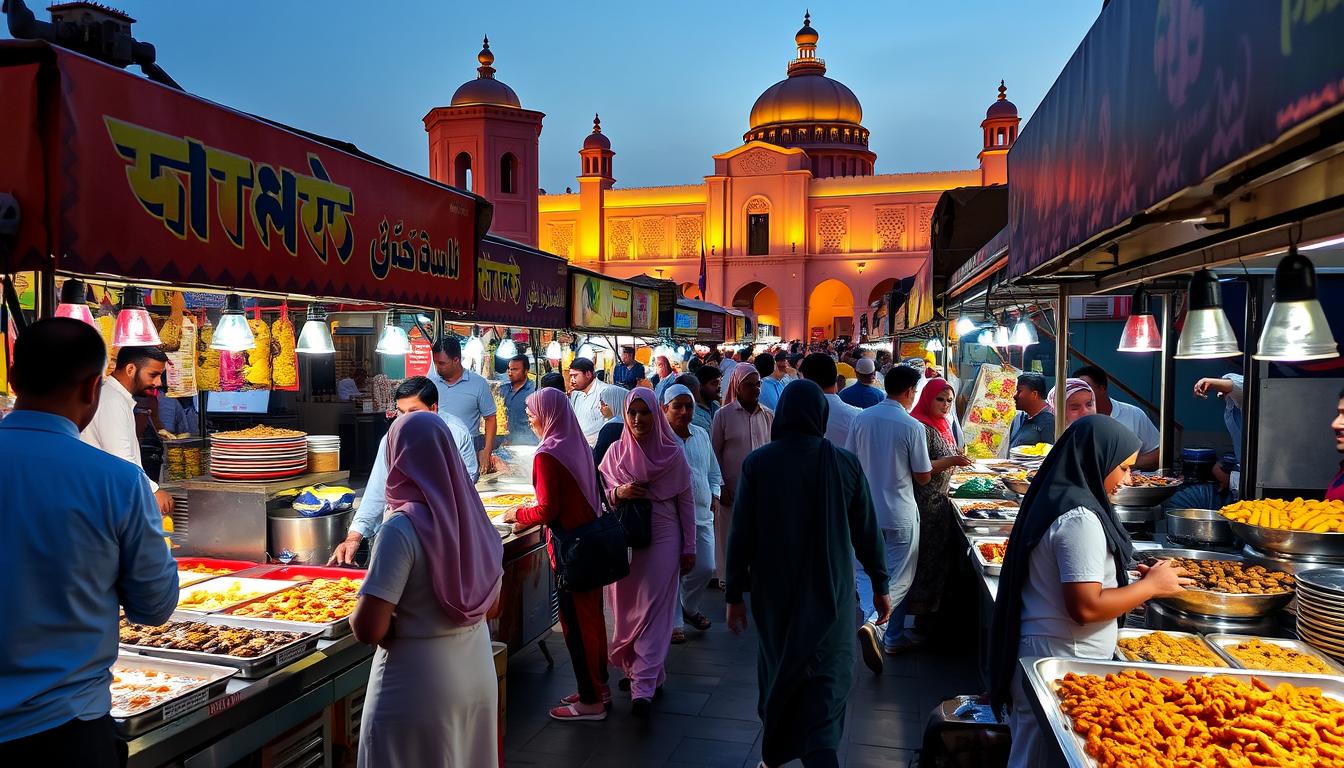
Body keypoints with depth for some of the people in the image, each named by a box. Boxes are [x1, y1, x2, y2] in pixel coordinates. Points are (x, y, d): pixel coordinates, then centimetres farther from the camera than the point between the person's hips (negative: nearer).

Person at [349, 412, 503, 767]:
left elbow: (368, 629, -21)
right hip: (479, 675, 6)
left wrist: (356, 615, -2)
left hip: (417, 688, -6)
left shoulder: (403, 528, -20)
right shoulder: (472, 516, -2)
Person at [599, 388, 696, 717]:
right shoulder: (616, 452, 3)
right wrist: (618, 493, -16)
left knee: (653, 611, -4)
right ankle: (634, 668, 26)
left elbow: (686, 501, 1)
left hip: (662, 539, -3)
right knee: (626, 609, 8)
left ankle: (643, 686, -3)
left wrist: (689, 547, 1)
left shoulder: (673, 453, -3)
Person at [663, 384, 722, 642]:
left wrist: (714, 494, 10)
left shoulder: (702, 435, 11)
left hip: (702, 514, 6)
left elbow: (713, 471, 23)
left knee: (705, 568, 10)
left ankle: (688, 607, 36)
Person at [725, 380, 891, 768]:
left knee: (777, 669, 20)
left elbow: (741, 535, -8)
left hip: (774, 591, 1)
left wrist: (734, 594, 1)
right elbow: (867, 533, -2)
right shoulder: (846, 463, -8)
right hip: (830, 592, -1)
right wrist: (880, 585, 11)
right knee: (826, 683, 6)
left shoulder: (757, 463, -9)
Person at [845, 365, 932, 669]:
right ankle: (874, 623, -8)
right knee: (899, 578, 7)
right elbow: (923, 478, -9)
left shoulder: (862, 418, -4)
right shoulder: (912, 427, -16)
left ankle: (872, 622, 15)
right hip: (900, 514, -4)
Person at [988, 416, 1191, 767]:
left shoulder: (1057, 499, 9)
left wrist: (1130, 580, 11)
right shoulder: (1079, 517, -20)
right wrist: (1151, 585, -11)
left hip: (1039, 653, 9)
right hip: (1063, 661, -9)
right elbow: (1086, 607, -23)